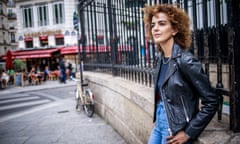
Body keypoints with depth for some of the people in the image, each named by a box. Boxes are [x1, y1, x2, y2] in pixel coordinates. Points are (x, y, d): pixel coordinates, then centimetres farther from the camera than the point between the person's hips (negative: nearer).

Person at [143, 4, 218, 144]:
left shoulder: (185, 60, -18)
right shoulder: (160, 58, 2)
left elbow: (211, 102, -16)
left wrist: (189, 133, -13)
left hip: (176, 130, -7)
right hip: (159, 123, 7)